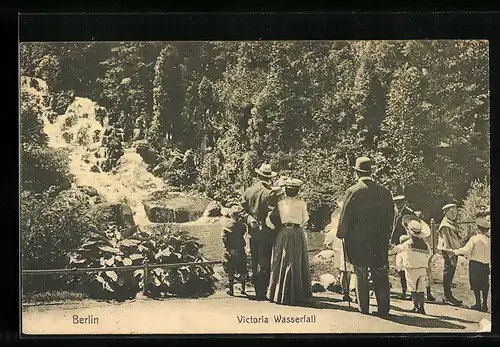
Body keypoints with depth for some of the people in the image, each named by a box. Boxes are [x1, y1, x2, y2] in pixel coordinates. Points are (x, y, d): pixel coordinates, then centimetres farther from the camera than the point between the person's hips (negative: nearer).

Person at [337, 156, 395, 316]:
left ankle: (363, 307, 7)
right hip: (380, 240, 3)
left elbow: (345, 216, -7)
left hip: (358, 240, -3)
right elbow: (391, 215, 8)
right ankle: (384, 307, 8)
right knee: (381, 275, 8)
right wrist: (386, 233, 19)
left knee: (361, 275, 5)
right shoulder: (384, 191, 2)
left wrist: (341, 234, 6)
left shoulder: (353, 191, -10)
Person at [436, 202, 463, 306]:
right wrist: (451, 256, -23)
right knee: (448, 273, -5)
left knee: (450, 274, 14)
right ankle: (447, 297, 0)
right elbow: (447, 243, -20)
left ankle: (448, 296, 21)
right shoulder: (445, 226, -15)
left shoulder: (451, 224, 16)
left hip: (454, 252, 10)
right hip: (449, 253, -10)